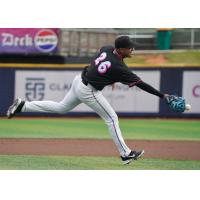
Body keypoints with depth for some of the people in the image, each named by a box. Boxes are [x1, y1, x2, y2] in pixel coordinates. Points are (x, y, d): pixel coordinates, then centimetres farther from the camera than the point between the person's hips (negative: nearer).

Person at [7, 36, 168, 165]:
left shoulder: (107, 49, -4)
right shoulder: (118, 67, -24)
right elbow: (139, 83, -22)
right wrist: (161, 95, -18)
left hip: (79, 81, 8)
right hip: (88, 91, -8)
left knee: (61, 108, 25)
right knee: (111, 118, 0)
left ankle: (22, 106, 22)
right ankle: (125, 154, 2)